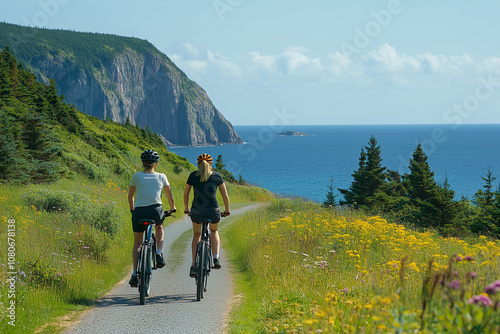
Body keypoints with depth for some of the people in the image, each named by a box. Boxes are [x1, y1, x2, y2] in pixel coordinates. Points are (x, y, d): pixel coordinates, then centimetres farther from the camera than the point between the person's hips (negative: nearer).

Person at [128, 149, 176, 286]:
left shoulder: (137, 176, 8)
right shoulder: (161, 177, 9)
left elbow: (131, 196, 19)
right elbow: (169, 195, 21)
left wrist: (132, 209, 38)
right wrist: (172, 208, 40)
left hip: (139, 212, 0)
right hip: (155, 211, 0)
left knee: (137, 244, 16)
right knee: (159, 227, 35)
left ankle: (135, 274, 6)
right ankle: (159, 254, 15)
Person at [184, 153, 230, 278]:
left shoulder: (193, 176, 6)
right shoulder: (217, 176, 6)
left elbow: (186, 194, 15)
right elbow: (225, 196, 10)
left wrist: (186, 209, 31)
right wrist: (227, 210, 25)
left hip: (196, 211, 0)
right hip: (213, 211, 0)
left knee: (196, 235, 26)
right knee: (214, 231, 31)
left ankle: (194, 266, 16)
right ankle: (216, 258, 10)